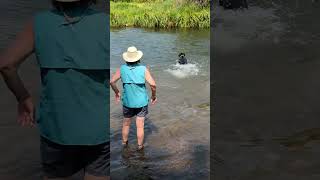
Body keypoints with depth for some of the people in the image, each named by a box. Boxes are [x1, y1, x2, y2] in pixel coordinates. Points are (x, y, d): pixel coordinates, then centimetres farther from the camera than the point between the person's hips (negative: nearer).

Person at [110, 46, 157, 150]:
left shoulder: (122, 69, -6)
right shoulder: (143, 69, -12)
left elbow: (112, 81, -6)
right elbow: (152, 84, -19)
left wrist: (117, 92, 9)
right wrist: (153, 96, -3)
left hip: (127, 102, 2)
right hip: (141, 102, -2)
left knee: (126, 123, 22)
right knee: (140, 126, 10)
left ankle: (124, 142, 38)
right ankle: (140, 146, 23)